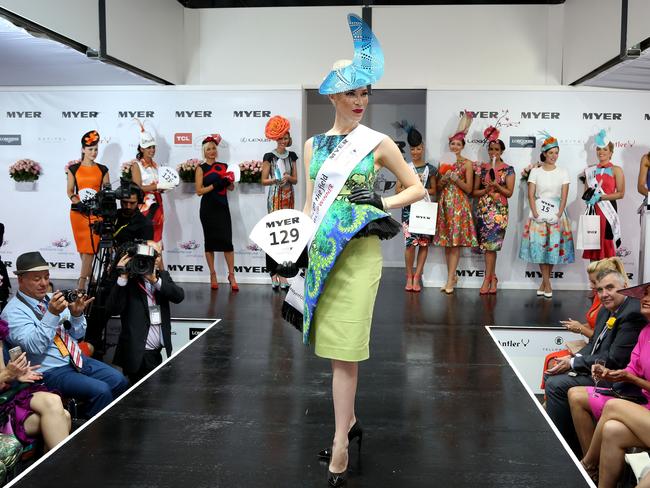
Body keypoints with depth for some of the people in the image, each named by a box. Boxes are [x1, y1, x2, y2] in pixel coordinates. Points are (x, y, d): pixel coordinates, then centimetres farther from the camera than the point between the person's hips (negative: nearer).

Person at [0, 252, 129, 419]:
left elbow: (77, 334, 12)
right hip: (50, 372, -7)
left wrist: (76, 314, -8)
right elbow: (34, 346, -22)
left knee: (120, 381, -7)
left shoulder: (52, 299, 10)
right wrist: (52, 314, -30)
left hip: (77, 360, 7)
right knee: (101, 391, -25)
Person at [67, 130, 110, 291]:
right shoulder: (73, 169, 6)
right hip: (78, 211, 1)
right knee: (82, 246, 6)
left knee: (89, 247, -8)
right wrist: (76, 200, -13)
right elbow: (70, 191, 6)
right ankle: (89, 277, 20)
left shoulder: (102, 169, 8)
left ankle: (81, 285, -10)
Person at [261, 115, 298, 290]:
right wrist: (276, 180, -21)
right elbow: (263, 180, -3)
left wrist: (288, 177, -10)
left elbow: (295, 179, 11)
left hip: (289, 197, 5)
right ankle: (273, 273, -3)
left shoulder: (292, 156, 11)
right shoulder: (269, 156, -2)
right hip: (275, 197, -4)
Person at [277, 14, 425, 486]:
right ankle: (350, 420, 30)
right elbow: (310, 203, 14)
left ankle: (340, 442, 4)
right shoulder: (314, 143, 12)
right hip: (321, 250, 4)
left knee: (346, 348, -5)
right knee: (334, 344, 11)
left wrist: (382, 204, -7)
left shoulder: (378, 142, 1)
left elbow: (417, 187, 8)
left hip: (359, 250, -4)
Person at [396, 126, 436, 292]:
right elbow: (398, 189, 6)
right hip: (409, 208, -1)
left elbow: (434, 190, 11)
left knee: (424, 242, -2)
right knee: (410, 242, -11)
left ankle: (417, 277, 6)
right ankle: (409, 276, 5)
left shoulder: (430, 169, 8)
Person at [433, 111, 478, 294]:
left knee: (455, 241, -7)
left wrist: (455, 178, -15)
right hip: (444, 203, 5)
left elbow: (469, 188, -3)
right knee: (446, 241, 5)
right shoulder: (444, 162, 11)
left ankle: (450, 279, -5)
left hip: (459, 204, -5)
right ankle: (452, 275, 16)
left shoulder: (467, 163, 0)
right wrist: (443, 179, -7)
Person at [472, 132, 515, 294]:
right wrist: (486, 189, -9)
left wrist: (496, 185, -15)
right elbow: (475, 191, 9)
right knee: (488, 244, 1)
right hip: (483, 208, 3)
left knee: (490, 244, -7)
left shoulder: (508, 169, 3)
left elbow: (509, 192, -1)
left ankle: (488, 279, 0)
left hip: (499, 210, -3)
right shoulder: (482, 168, 10)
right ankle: (493, 278, 13)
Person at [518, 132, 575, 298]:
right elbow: (531, 195, -1)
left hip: (556, 214, 1)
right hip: (539, 213, 0)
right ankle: (547, 284, 2)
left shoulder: (562, 172, 6)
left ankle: (544, 282, 9)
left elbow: (564, 196, 0)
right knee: (540, 247, -5)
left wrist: (558, 215, -11)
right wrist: (535, 214, -12)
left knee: (554, 247, -2)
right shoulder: (535, 171, 4)